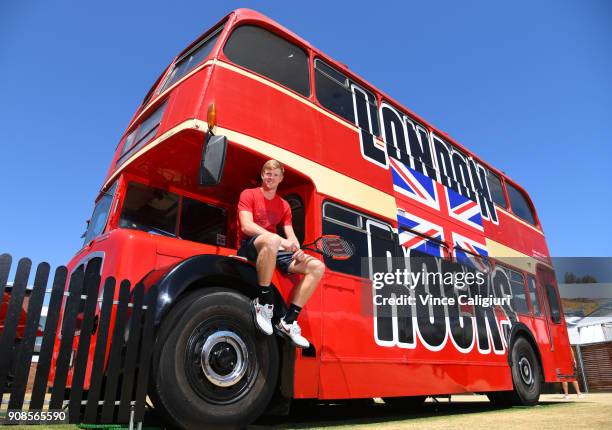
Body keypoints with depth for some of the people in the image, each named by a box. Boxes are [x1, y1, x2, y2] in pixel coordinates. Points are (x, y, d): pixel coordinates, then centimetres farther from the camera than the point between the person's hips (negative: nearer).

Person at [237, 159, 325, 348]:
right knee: (271, 240, -42)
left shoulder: (284, 205, 18)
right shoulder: (249, 194, 1)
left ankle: (288, 321, -14)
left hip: (274, 250, 6)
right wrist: (281, 240, -27)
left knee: (317, 267, -11)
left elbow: (291, 235, 9)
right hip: (249, 247, -6)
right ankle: (263, 302, -27)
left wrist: (298, 250, -17)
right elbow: (246, 226, -15)